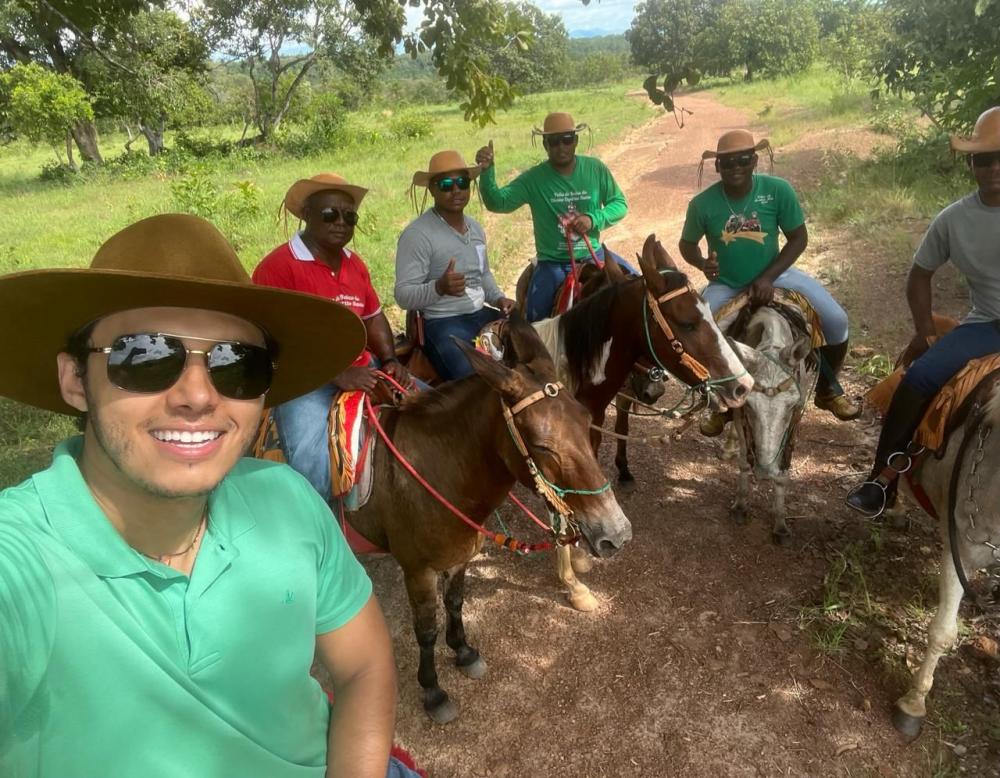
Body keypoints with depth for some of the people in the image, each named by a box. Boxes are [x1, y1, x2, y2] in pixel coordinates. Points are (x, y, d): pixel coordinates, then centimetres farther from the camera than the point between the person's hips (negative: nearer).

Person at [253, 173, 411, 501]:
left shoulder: (355, 264, 12)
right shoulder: (277, 266, -12)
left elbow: (373, 318, 18)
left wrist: (390, 360, -2)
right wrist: (336, 376, -24)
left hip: (362, 371, 7)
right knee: (310, 462, -28)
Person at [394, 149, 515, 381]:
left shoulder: (476, 227, 11)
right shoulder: (417, 234, -13)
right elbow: (403, 296, -16)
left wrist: (498, 298, 6)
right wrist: (439, 287, -33)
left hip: (482, 314, 7)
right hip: (443, 323, -7)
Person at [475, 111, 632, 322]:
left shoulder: (596, 168, -1)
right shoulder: (533, 178, -7)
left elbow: (620, 203, 4)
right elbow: (498, 203, -15)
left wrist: (594, 218, -16)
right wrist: (486, 171, -33)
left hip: (593, 255, 3)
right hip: (553, 263, -2)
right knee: (535, 319, -18)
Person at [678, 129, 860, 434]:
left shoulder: (778, 189, -16)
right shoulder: (702, 203, -16)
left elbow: (798, 238, -9)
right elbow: (687, 244, 0)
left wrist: (767, 277, -20)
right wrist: (702, 263, -23)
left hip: (773, 274, 0)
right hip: (725, 285, 0)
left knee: (836, 320, -12)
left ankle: (828, 389, 17)